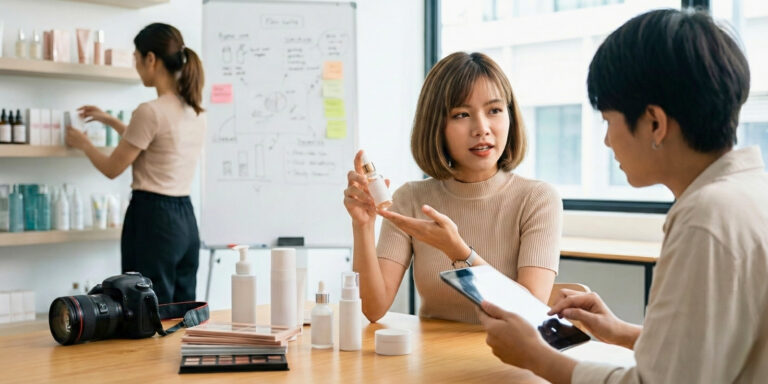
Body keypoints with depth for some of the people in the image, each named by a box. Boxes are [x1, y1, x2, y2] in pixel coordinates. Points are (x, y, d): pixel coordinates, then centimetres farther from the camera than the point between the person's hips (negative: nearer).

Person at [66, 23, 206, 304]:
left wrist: (83, 143, 13)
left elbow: (112, 168, -6)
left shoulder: (151, 111, -17)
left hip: (152, 220, -8)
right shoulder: (195, 110, 8)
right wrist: (110, 121, 33)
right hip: (186, 219, 8)